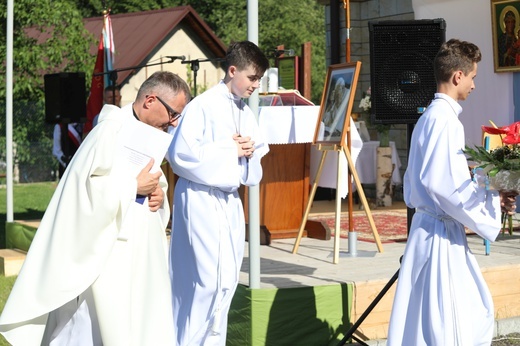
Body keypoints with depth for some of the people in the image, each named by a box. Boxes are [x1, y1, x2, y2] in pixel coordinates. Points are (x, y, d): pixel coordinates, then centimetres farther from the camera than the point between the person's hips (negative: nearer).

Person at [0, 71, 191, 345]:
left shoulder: (149, 135, 12)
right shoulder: (112, 130, -15)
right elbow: (86, 185, -23)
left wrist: (158, 193, -1)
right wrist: (135, 186, -18)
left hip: (136, 252, 9)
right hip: (106, 251, -9)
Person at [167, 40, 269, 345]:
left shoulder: (246, 113, 11)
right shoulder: (204, 105, -12)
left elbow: (258, 155, 21)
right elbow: (181, 153, -20)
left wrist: (249, 153, -3)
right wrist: (230, 149, -13)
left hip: (231, 200, 8)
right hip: (202, 198, -8)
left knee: (227, 279, 10)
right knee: (208, 278, -11)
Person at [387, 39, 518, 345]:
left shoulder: (430, 117, 14)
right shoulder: (445, 120, -17)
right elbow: (449, 188, -23)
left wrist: (492, 197, 16)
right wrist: (495, 201, -10)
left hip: (434, 228, 10)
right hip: (441, 233, -10)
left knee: (477, 316, 16)